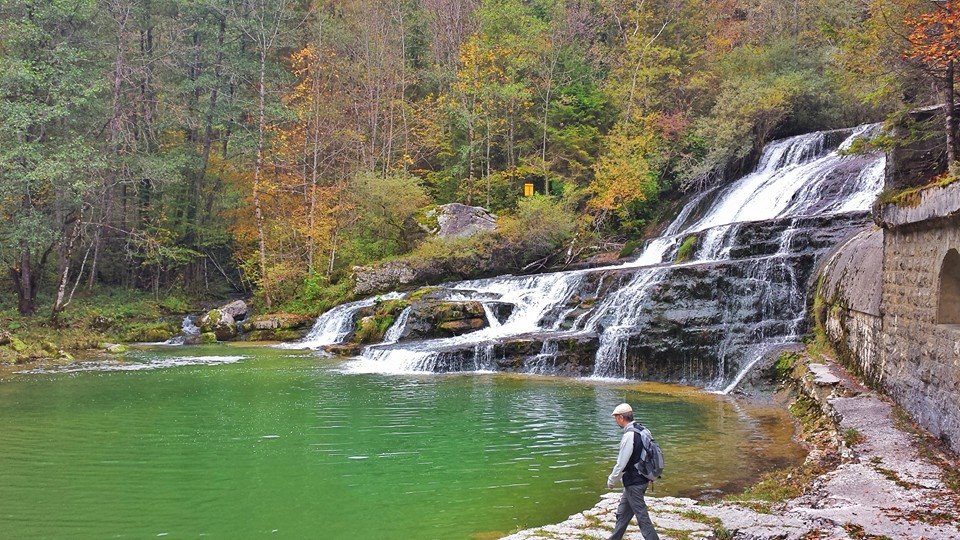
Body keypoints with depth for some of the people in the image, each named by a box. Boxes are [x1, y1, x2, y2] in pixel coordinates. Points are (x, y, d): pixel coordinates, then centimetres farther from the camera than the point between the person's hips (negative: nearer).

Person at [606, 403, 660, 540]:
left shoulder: (629, 435, -23)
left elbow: (621, 463, -21)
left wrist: (611, 481, -7)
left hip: (634, 482, -10)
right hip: (642, 479, 10)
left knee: (642, 517, -2)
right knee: (622, 513, 21)